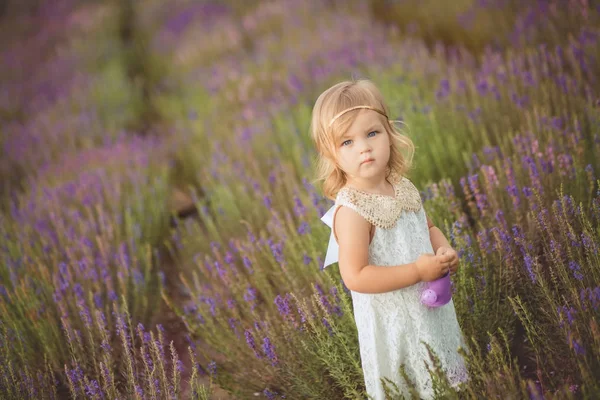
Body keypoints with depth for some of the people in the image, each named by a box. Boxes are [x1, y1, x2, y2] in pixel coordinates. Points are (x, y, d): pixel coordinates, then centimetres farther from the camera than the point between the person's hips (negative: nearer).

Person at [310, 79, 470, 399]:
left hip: (433, 309, 7)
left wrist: (445, 251, -7)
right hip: (395, 323, -7)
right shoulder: (351, 211, -25)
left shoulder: (402, 188, -2)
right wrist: (418, 271, -26)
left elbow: (428, 227, 15)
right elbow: (355, 277, -29)